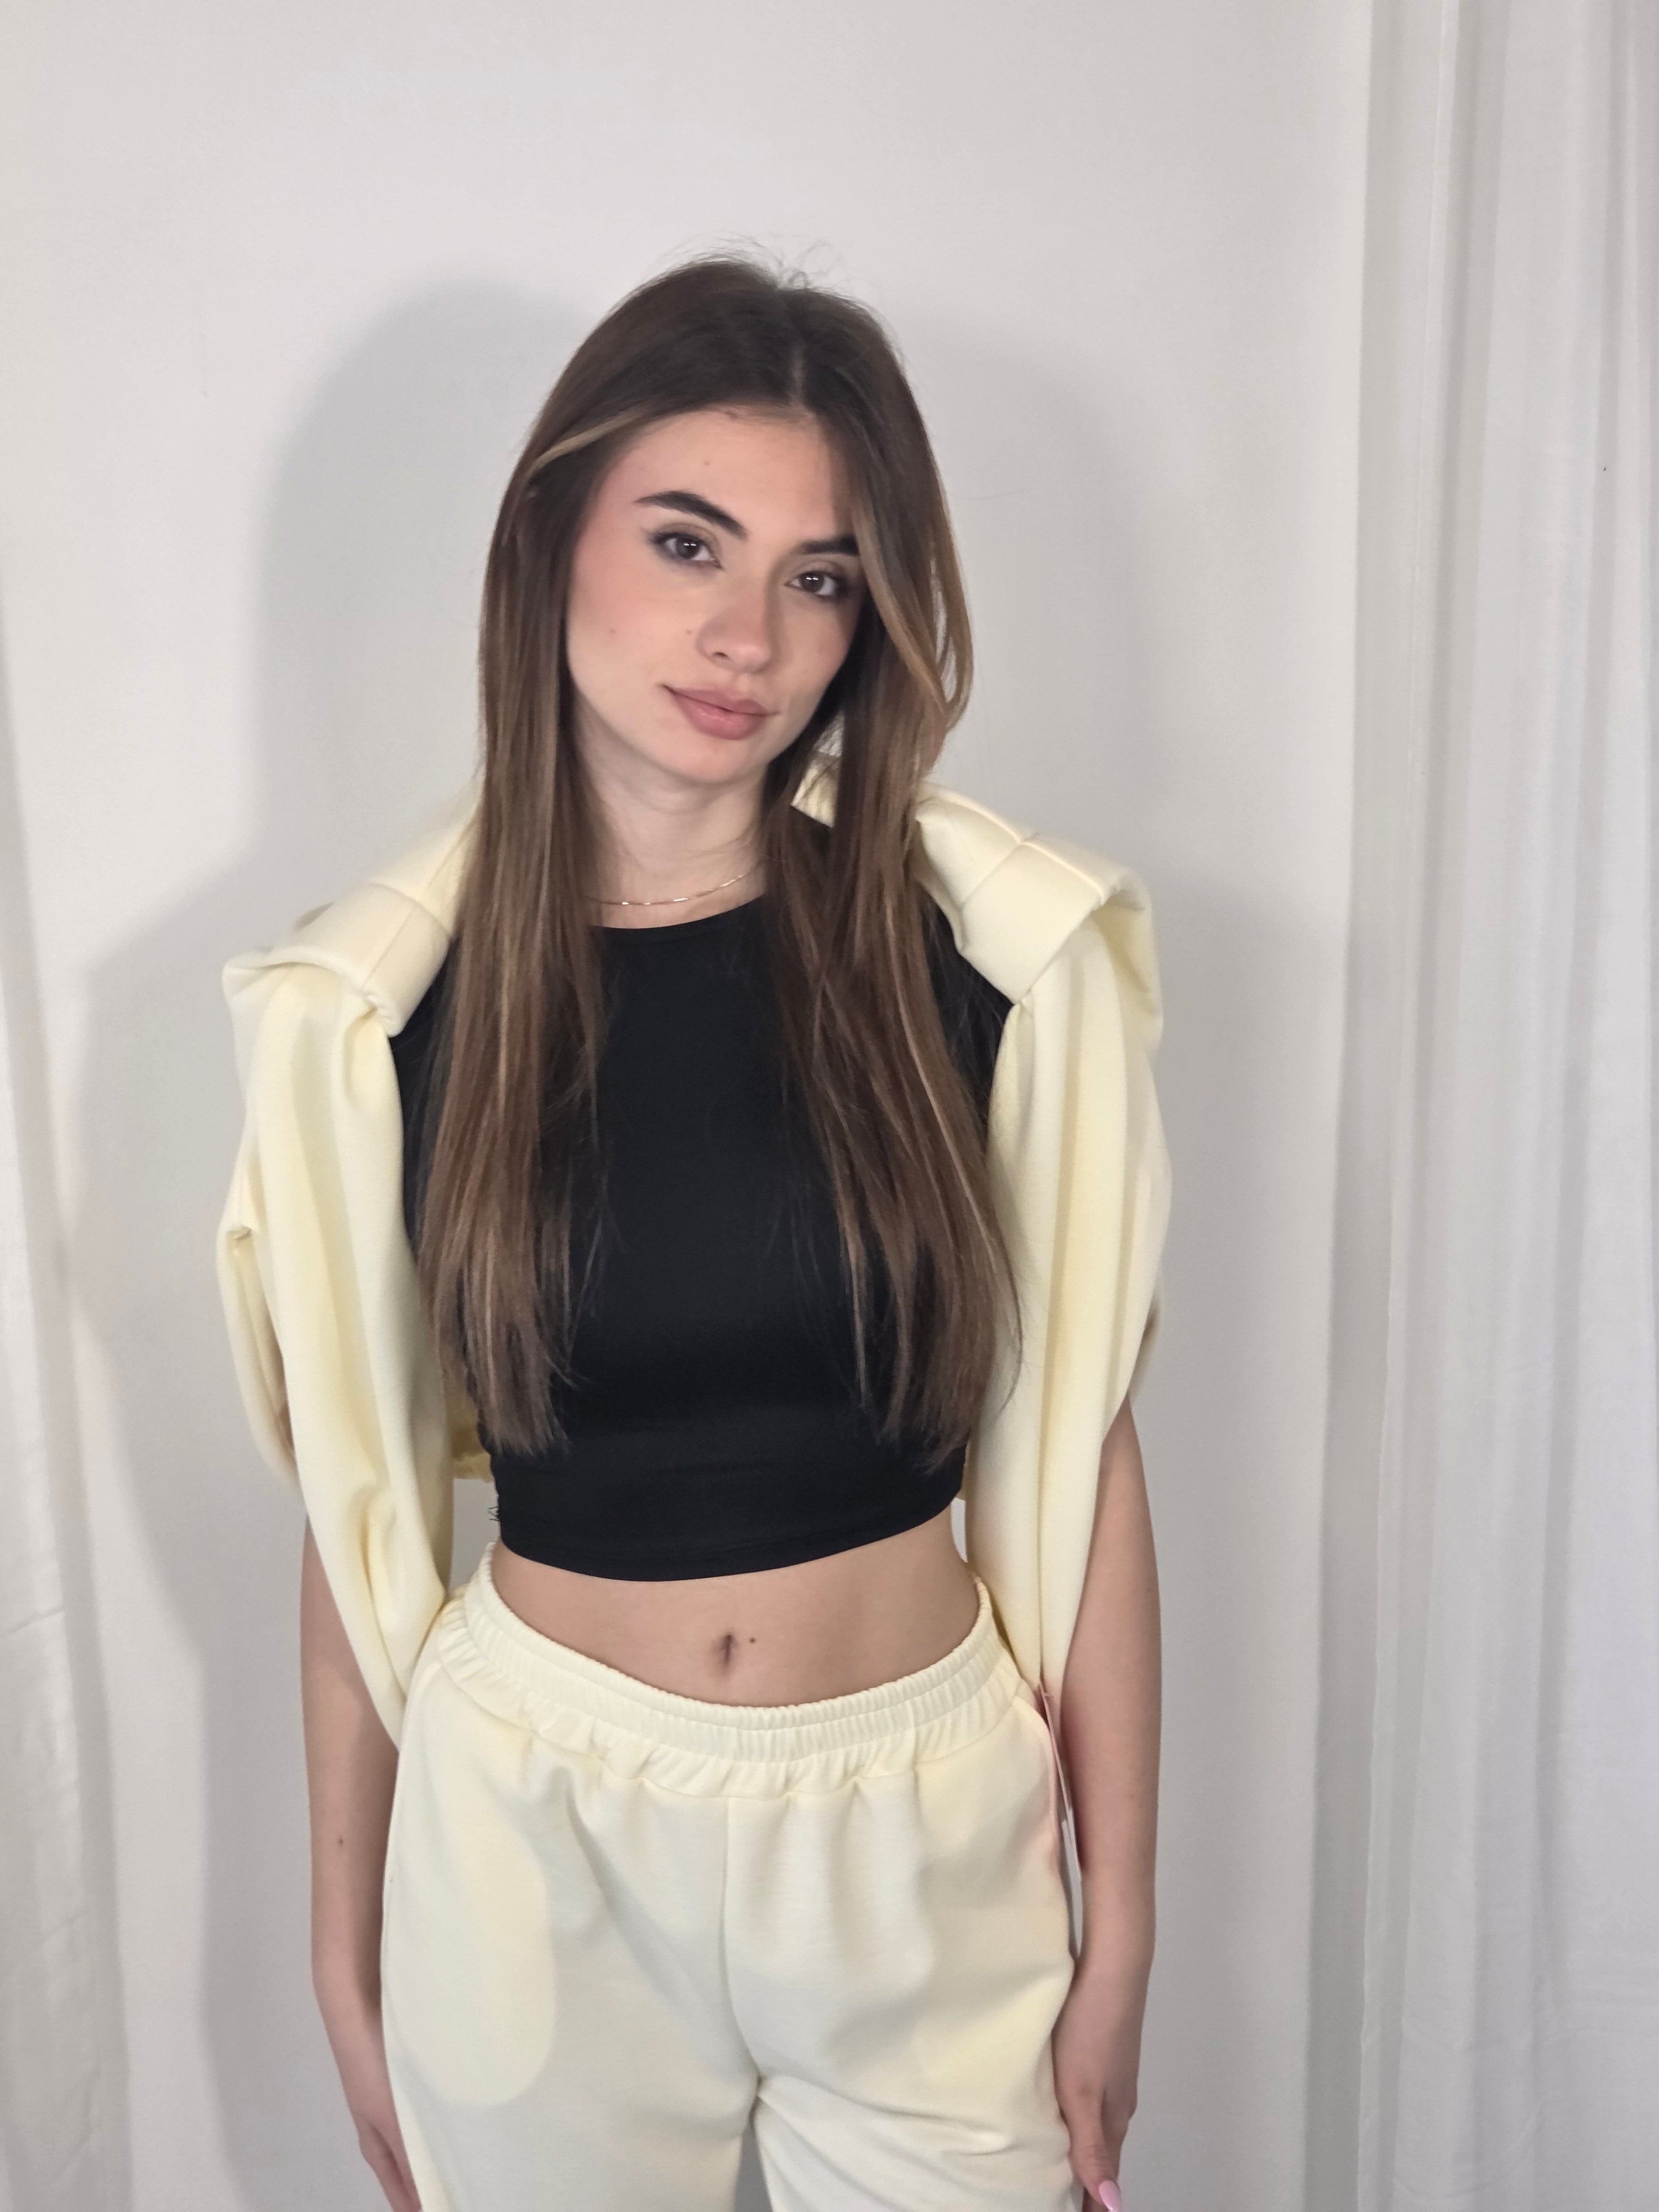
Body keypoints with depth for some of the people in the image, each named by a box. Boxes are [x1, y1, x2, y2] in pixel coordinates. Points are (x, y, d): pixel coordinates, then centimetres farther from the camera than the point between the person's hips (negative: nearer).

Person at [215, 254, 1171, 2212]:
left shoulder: (999, 951, -11)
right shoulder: (376, 1003, -8)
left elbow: (1078, 1458, -6)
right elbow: (360, 1512, -1)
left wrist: (1120, 1925, -1)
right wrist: (344, 1952, 6)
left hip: (932, 1830, 0)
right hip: (534, 1837, 1)